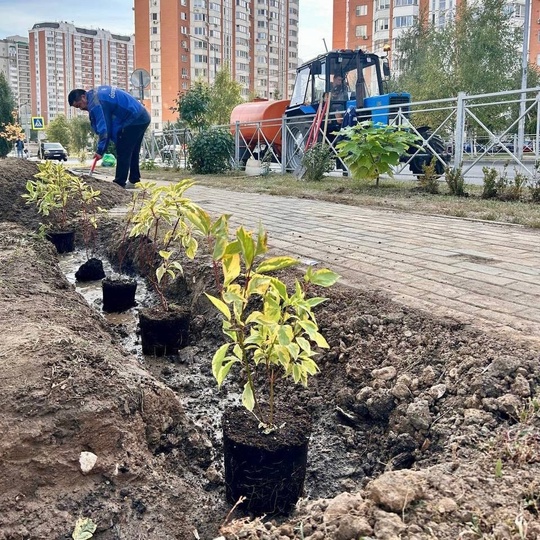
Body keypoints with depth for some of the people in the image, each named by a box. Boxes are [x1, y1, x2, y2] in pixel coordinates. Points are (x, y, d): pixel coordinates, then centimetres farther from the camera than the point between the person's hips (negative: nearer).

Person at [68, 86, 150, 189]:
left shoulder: (95, 103, -17)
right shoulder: (96, 92, 14)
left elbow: (103, 127, -20)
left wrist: (100, 150, -15)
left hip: (134, 121, -10)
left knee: (123, 153, -6)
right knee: (132, 152, 18)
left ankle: (119, 183, -3)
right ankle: (134, 180, 25)